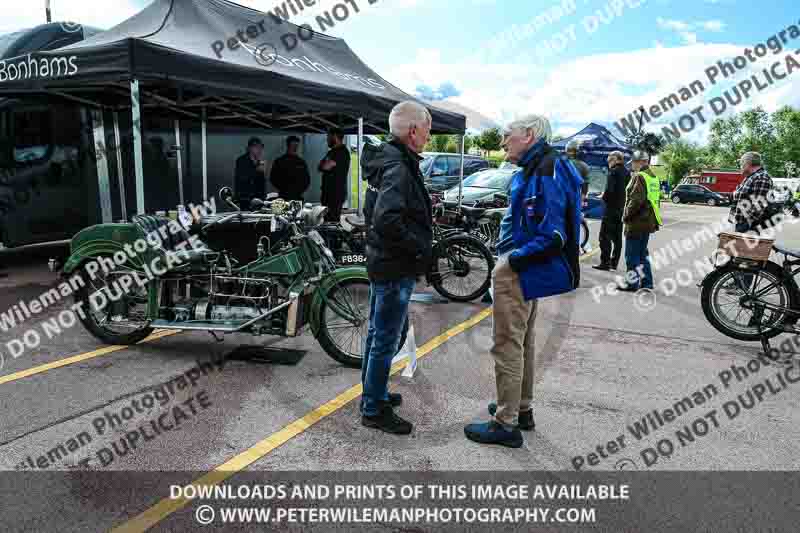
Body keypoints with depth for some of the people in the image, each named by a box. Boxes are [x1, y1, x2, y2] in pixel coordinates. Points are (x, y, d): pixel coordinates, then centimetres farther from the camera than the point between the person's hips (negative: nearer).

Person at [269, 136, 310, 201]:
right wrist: (284, 190, -7)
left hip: (298, 197, 3)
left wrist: (301, 189, 1)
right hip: (284, 197, -3)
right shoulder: (279, 161, 3)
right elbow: (273, 179, 2)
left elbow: (307, 179, 18)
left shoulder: (301, 162, 13)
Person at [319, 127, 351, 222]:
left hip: (337, 193, -10)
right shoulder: (333, 151, 21)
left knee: (332, 221, -13)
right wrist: (326, 165, -7)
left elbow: (326, 167, -20)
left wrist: (323, 165, 0)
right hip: (329, 192, 10)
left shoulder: (342, 152, -11)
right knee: (327, 219, 11)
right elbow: (322, 166, 12)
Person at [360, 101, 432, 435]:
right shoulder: (398, 168, -20)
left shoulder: (394, 161, 10)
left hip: (383, 262, 10)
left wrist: (424, 215, 10)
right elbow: (387, 219, -33)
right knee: (386, 341, 1)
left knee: (377, 333, 20)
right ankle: (374, 410, 15)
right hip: (396, 268, -10)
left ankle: (373, 393, 36)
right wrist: (420, 247, -21)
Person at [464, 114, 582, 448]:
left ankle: (506, 424, 9)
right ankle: (522, 408, 35)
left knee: (506, 345, -2)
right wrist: (510, 256, 10)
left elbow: (552, 236, -25)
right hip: (524, 268, 11)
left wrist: (513, 261, -18)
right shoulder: (534, 170, 12)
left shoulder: (546, 173, -19)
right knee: (522, 342, 20)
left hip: (520, 271, -11)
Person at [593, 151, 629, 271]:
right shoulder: (627, 172, 11)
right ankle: (614, 263, 18)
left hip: (612, 208, -8)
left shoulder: (614, 172, -12)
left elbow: (609, 190, -22)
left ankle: (605, 263, -6)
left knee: (605, 236, -4)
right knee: (617, 237, 12)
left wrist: (603, 197, -2)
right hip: (622, 209, 8)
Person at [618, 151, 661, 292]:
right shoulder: (653, 177, 14)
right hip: (648, 222, 9)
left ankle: (632, 283, 4)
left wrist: (626, 215, -12)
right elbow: (656, 198, 19)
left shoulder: (639, 177, -15)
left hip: (636, 222, -9)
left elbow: (636, 200, -23)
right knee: (643, 253, 17)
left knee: (632, 254, -1)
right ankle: (646, 282, 21)